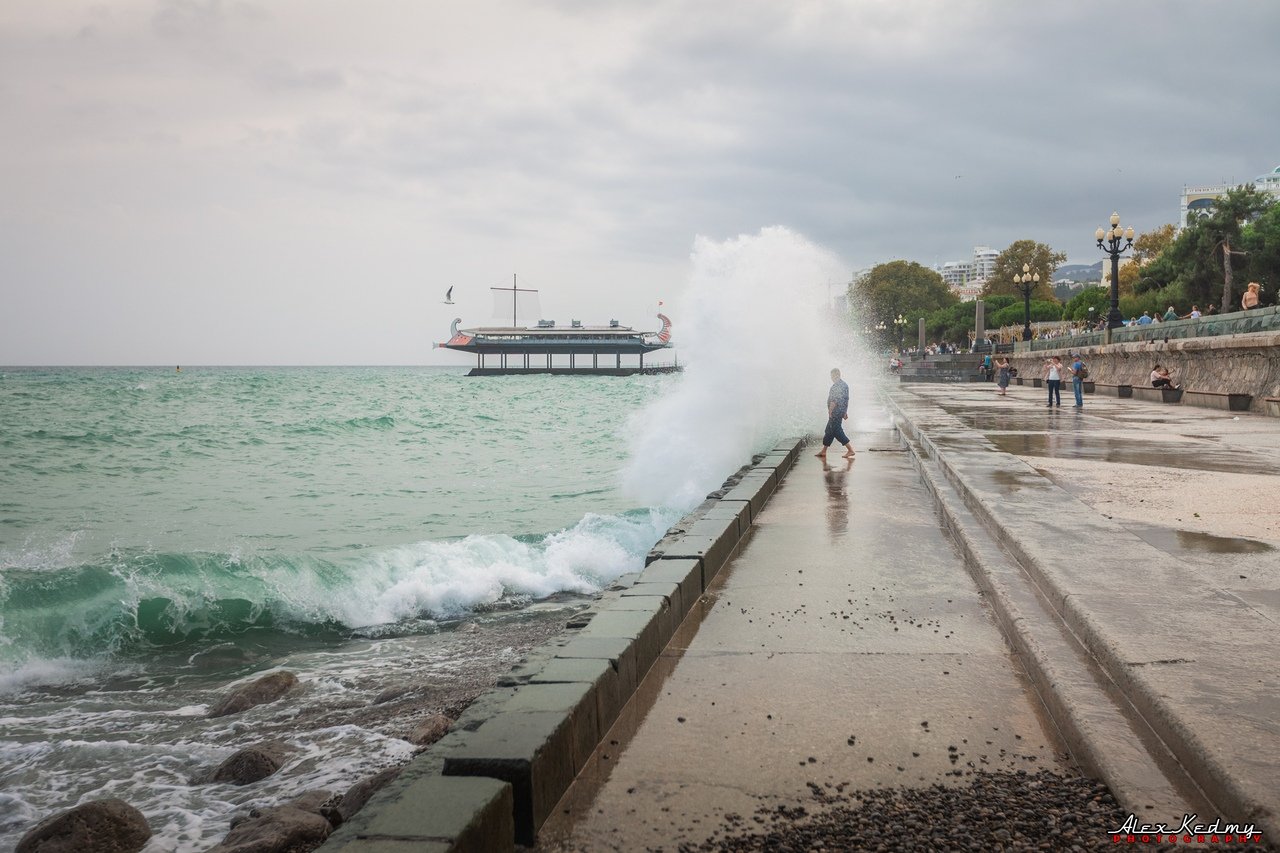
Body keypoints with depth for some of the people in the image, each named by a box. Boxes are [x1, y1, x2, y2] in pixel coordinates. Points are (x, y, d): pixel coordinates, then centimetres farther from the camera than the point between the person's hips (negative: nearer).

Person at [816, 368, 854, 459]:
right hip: (841, 411, 10)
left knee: (837, 431, -5)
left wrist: (830, 411, -17)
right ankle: (823, 451, 20)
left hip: (835, 412, -10)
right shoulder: (844, 385, 13)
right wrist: (845, 412, 23)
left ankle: (850, 450, -6)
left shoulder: (836, 386, -19)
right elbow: (846, 399, 19)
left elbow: (834, 401, -23)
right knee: (829, 431, 15)